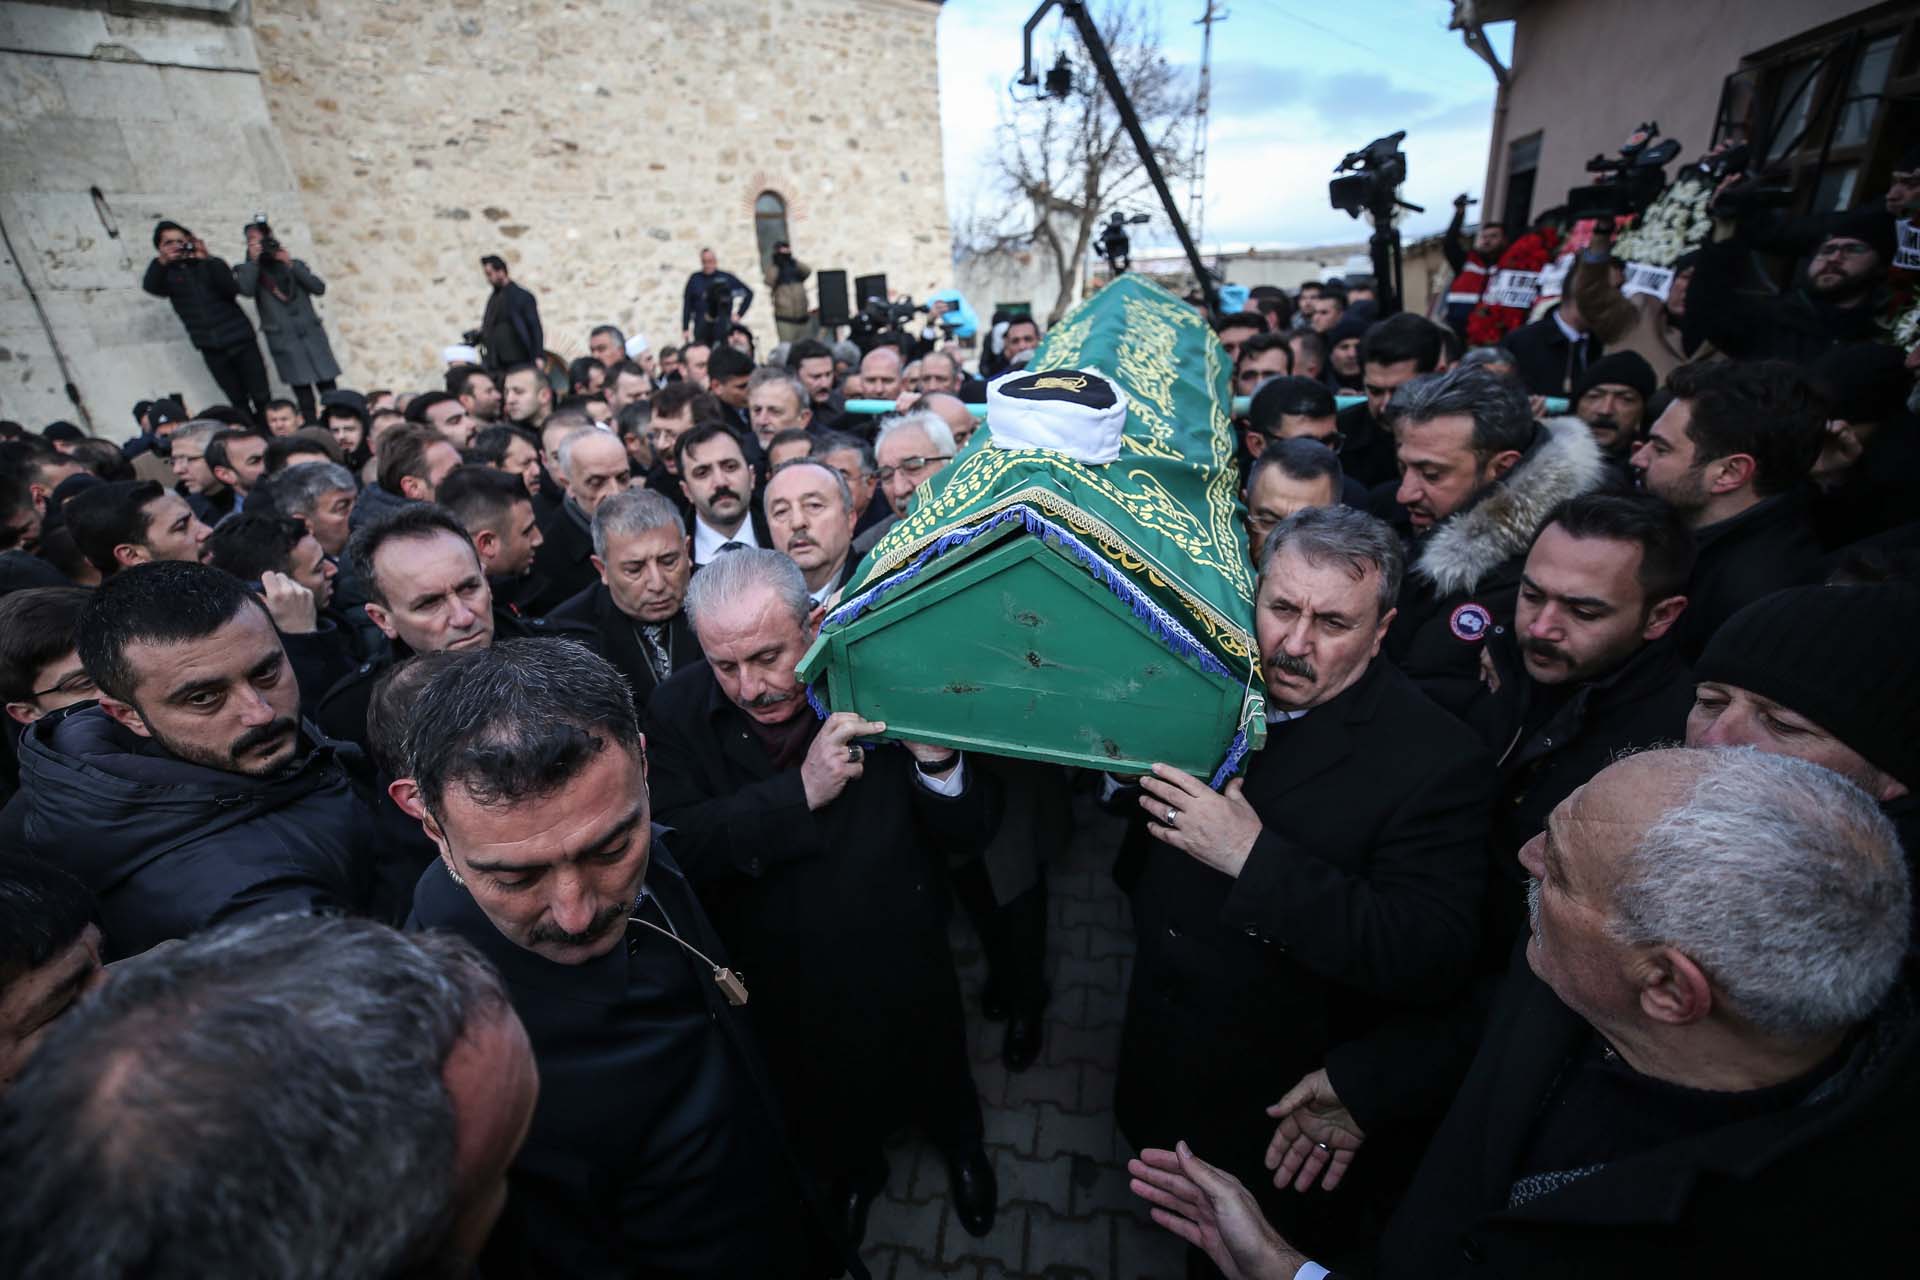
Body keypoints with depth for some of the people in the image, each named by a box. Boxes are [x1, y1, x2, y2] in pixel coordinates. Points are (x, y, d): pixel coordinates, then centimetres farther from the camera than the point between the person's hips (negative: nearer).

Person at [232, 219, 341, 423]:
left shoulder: (294, 264, 16)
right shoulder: (247, 270, 12)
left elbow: (319, 288, 2)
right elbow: (246, 289, -9)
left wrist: (291, 264, -2)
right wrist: (253, 260, -1)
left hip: (312, 334, 1)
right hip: (284, 340, -1)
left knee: (329, 389, -7)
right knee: (304, 397, -7)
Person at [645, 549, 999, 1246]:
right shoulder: (677, 710, -17)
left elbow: (966, 837, -16)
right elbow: (678, 849, -27)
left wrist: (939, 763, -36)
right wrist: (800, 791, -36)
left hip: (904, 971, 0)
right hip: (782, 985, 1)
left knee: (937, 1085, 28)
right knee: (823, 1115, 28)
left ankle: (961, 1146, 63)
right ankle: (852, 1172, 63)